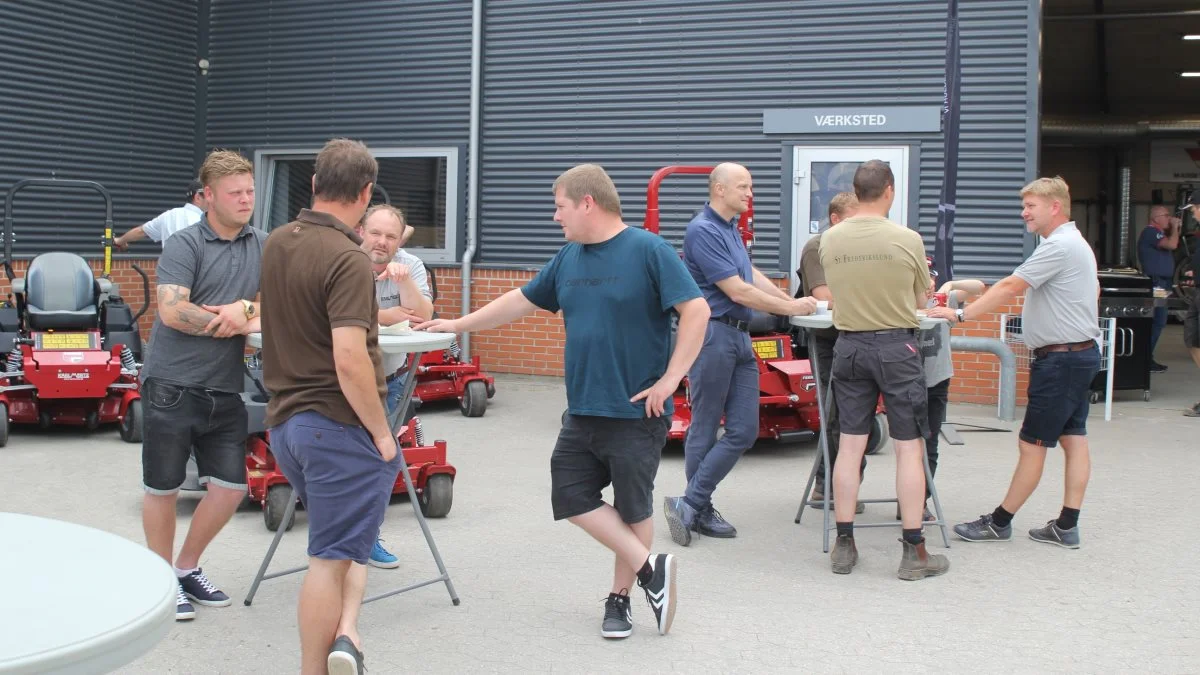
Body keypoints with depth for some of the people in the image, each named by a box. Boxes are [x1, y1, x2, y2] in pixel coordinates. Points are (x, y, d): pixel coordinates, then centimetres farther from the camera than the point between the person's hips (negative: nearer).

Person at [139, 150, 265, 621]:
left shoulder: (262, 246, 9)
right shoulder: (183, 246, -7)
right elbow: (172, 312, -19)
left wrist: (244, 306, -16)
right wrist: (245, 322, -14)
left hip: (225, 389, 5)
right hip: (173, 386, -5)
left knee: (231, 486, 6)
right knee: (164, 488, 5)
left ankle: (187, 569, 27)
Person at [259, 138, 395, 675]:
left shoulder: (275, 244, 8)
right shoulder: (348, 260, -19)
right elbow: (349, 360, -26)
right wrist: (382, 432, -16)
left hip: (284, 419, 8)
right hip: (337, 424, -8)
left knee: (340, 543, 21)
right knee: (332, 556, 1)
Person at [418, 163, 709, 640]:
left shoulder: (649, 251, -12)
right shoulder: (569, 258, 10)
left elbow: (696, 310, -17)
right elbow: (524, 300, 20)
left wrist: (670, 378, -19)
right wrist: (458, 325, 21)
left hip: (636, 412, -7)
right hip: (582, 410, 7)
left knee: (633, 508, 6)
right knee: (571, 498, 4)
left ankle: (619, 598, 23)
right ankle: (650, 568, 13)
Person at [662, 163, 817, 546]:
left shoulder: (731, 228, 17)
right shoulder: (703, 231, -14)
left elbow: (752, 275, 26)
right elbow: (737, 291, -16)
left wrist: (793, 300, 15)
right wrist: (790, 309, -8)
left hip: (739, 337, 9)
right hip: (712, 334, -9)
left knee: (744, 431, 3)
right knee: (704, 429, 0)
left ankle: (692, 506, 9)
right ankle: (696, 508, 11)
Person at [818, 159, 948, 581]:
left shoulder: (830, 241, -1)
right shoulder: (907, 240, -10)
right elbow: (920, 301, 2)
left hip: (848, 345, 4)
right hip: (896, 345, -3)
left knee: (850, 446, 9)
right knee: (909, 448, 3)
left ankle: (844, 546, 14)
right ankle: (913, 552, 6)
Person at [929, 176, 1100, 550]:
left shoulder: (1058, 246, -17)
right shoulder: (1076, 244, 16)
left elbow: (1009, 287, -22)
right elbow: (1093, 292, 26)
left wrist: (961, 314, -21)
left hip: (1060, 358, -11)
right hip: (1080, 352, 11)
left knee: (1032, 444, -3)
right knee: (1073, 438, 8)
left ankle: (999, 522, 5)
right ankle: (1066, 526, 11)